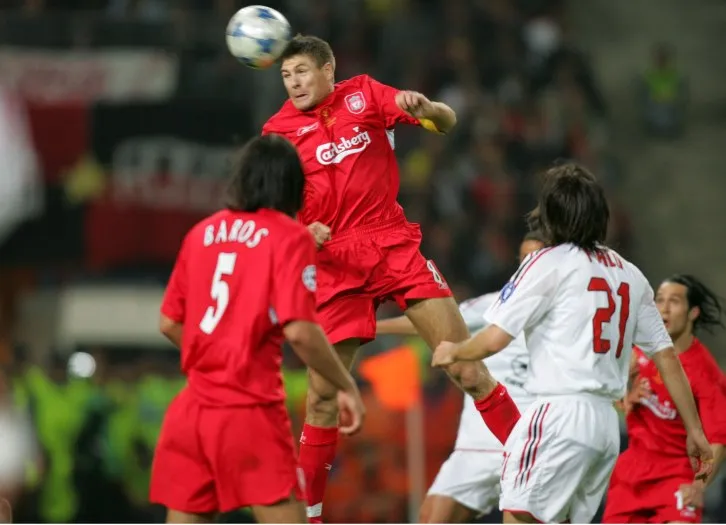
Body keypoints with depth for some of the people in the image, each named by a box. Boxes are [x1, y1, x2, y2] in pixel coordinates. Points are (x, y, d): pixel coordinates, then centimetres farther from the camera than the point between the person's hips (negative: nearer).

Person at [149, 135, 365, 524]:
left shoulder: (203, 232, 11)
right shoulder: (290, 236, -6)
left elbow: (170, 323, 16)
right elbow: (299, 331, -15)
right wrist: (346, 386, -3)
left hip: (193, 408, 6)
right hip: (250, 410, -6)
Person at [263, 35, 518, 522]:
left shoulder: (363, 94, 4)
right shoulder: (279, 131, 2)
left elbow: (447, 122, 6)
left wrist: (424, 107, -17)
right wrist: (303, 232, -17)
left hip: (394, 244, 0)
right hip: (336, 266, 0)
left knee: (465, 363, -8)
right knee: (323, 395, -2)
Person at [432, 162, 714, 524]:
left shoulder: (550, 263, -3)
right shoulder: (630, 275, 15)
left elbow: (494, 339, -7)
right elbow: (666, 356, 14)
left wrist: (453, 351, 13)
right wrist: (694, 429, 18)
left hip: (561, 413, -7)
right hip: (606, 422, 7)